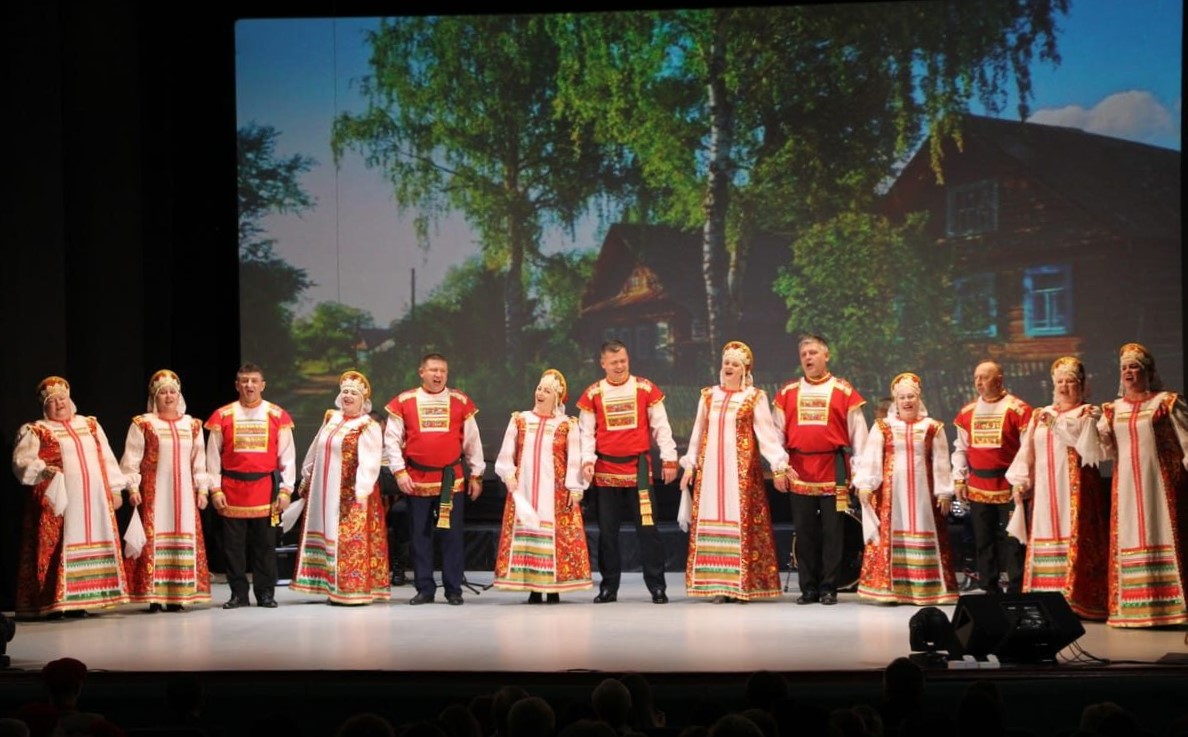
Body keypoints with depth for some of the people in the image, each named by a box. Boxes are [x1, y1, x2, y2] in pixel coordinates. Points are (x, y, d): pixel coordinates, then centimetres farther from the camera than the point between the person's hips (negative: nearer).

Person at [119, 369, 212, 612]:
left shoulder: (192, 425, 11)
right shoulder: (143, 425, 0)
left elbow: (199, 461, 11)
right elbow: (131, 459, -3)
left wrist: (202, 489, 6)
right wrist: (132, 487, -10)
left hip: (183, 493, 4)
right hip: (153, 492, -4)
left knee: (184, 539, 2)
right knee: (153, 540, -7)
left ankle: (177, 596, 6)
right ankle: (153, 596, -6)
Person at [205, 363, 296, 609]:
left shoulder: (277, 416, 2)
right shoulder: (223, 416, 2)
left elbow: (287, 457, 3)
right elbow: (213, 456, 3)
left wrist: (285, 489, -2)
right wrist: (215, 489, -3)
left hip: (265, 489, 0)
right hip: (232, 490, 0)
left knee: (265, 544, 5)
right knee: (233, 545, 4)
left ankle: (265, 593, 13)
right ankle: (238, 593, 13)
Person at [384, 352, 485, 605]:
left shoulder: (460, 402, 3)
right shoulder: (404, 402, 1)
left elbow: (472, 441, 8)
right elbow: (392, 440, 2)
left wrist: (476, 475, 7)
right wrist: (399, 471, -6)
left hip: (452, 479, 0)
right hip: (416, 480, 0)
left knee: (453, 535, 1)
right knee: (421, 535, 6)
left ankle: (454, 589, 8)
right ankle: (424, 589, 13)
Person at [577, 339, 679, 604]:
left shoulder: (645, 389, 1)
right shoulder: (592, 394, 3)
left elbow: (661, 426, 3)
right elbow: (587, 432, 4)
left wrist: (669, 458, -2)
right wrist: (587, 460, -10)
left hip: (639, 467, -1)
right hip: (605, 470, 1)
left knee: (647, 527, -2)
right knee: (607, 530, 7)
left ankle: (657, 586, 3)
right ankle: (609, 587, 15)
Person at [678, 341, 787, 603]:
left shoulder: (755, 397, 1)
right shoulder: (709, 395, 13)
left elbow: (767, 433, -6)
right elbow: (698, 433, 17)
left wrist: (778, 465, -16)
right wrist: (690, 464, 12)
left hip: (741, 469, -4)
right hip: (710, 467, 4)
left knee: (741, 521, -6)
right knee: (710, 521, 0)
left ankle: (741, 584, -3)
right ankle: (716, 584, 2)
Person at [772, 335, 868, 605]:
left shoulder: (843, 390, 3)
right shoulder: (788, 392, 9)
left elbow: (858, 433, 3)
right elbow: (777, 432, 10)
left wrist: (858, 471, -1)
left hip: (833, 471, -2)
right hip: (799, 471, 2)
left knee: (833, 531, 0)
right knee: (804, 532, 5)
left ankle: (828, 588, 7)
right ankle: (808, 588, 11)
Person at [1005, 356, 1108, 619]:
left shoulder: (1088, 413, 5)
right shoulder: (1041, 415, 18)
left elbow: (1084, 438, -16)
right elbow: (1027, 451, 15)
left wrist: (1056, 423, -18)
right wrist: (1019, 481, 5)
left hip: (1075, 487, -5)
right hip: (1044, 489, 5)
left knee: (1075, 538, -10)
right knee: (1045, 537, 1)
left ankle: (1076, 598, -11)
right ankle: (1047, 596, 3)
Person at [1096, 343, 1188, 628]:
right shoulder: (1113, 410, 13)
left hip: (1160, 484, -4)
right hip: (1126, 487, 4)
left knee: (1162, 539, -4)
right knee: (1128, 541, 3)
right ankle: (1133, 607, 7)